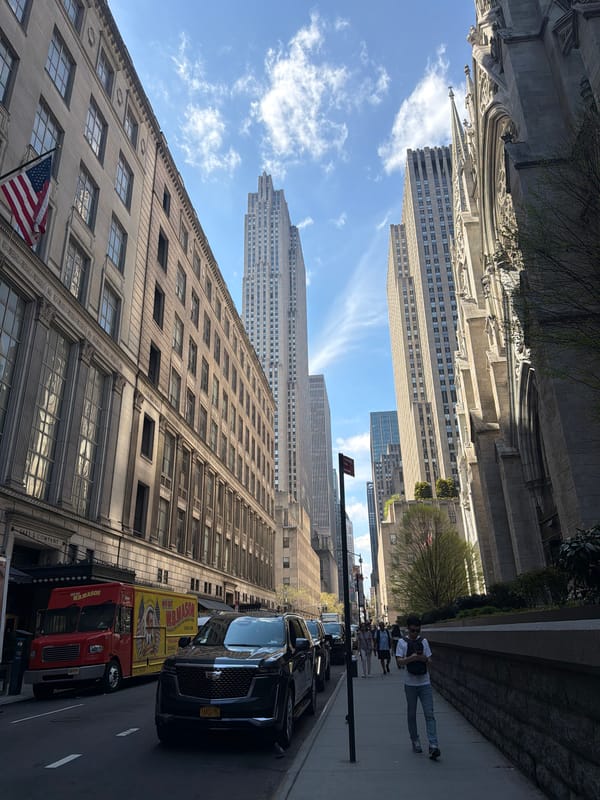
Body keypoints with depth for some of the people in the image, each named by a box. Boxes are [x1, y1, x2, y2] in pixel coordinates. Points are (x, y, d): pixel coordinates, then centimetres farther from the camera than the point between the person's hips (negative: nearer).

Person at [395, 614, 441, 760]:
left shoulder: (424, 642, 5)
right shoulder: (402, 642, -3)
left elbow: (429, 661, 6)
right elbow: (399, 662, -10)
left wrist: (424, 659, -17)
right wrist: (411, 658, -26)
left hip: (425, 683, 1)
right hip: (410, 684, -1)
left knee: (429, 714, -6)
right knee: (412, 713, 9)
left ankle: (433, 745, -8)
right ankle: (415, 741, 25)